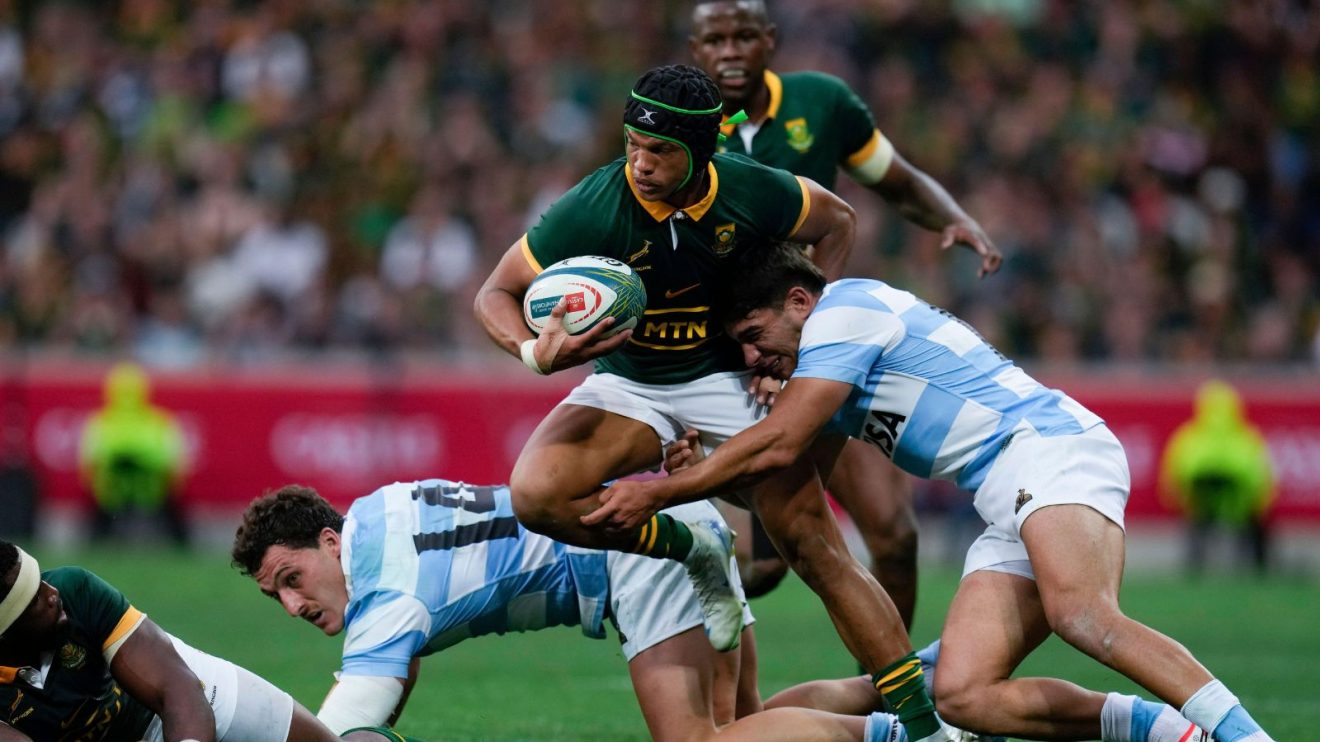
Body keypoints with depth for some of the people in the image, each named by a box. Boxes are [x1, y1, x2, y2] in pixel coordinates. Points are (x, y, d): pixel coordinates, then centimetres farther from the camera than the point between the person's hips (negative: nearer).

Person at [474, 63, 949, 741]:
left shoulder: (751, 192, -18)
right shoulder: (592, 208, -23)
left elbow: (836, 222, 4)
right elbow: (496, 293, -13)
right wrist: (536, 352, -35)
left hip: (729, 380, 0)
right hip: (626, 386, 0)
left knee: (816, 549, -11)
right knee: (534, 493, -28)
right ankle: (693, 551, -4)